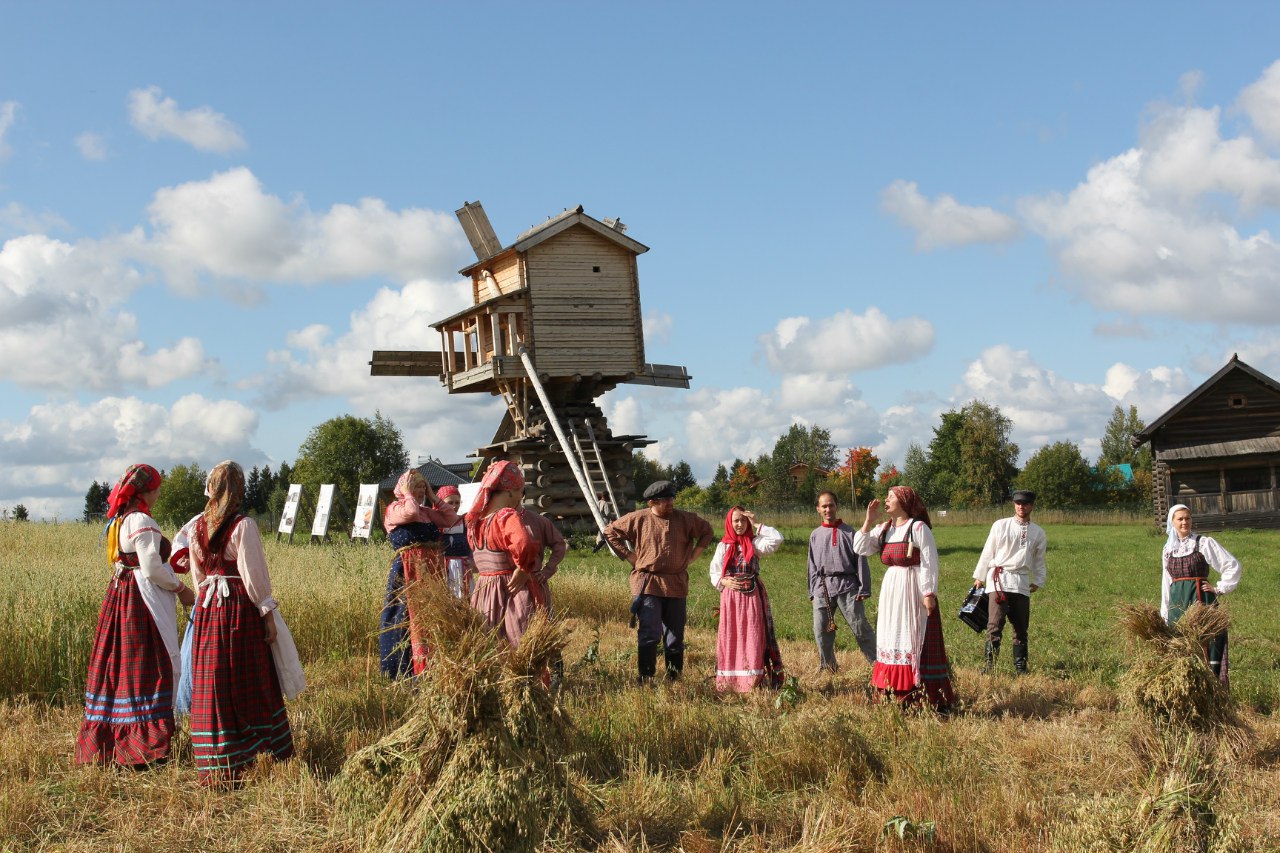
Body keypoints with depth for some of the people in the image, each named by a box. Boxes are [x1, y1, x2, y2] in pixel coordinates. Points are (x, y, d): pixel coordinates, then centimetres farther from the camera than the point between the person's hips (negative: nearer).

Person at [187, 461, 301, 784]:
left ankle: (216, 763, 14)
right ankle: (261, 752, 12)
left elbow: (198, 575, 13)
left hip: (208, 608, 5)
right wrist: (268, 614, -7)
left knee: (212, 682, 9)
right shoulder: (243, 526, -11)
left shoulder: (199, 527, 6)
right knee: (251, 682, 5)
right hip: (241, 606, -5)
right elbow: (253, 574, -12)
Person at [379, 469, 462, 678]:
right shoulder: (394, 509, -2)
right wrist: (407, 493, -6)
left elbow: (451, 519, 13)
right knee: (413, 616, -9)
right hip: (408, 571, -7)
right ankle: (409, 669, -6)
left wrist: (432, 497, 12)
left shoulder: (427, 511, 19)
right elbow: (411, 513, -24)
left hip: (433, 570, 7)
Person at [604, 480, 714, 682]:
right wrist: (630, 556, 1)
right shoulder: (638, 519, -3)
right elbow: (611, 532, 8)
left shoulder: (685, 519, 4)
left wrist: (692, 556, 10)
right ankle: (645, 679, -5)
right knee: (649, 634, -11)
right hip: (648, 584, -3)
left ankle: (674, 679, 17)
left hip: (676, 584, 3)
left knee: (675, 635, 8)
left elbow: (706, 531, 20)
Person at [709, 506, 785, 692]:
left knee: (752, 637, -4)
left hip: (752, 595, -1)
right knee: (730, 637, 3)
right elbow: (714, 573, 9)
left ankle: (752, 681, -3)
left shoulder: (755, 542, 4)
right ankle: (729, 682, 9)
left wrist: (756, 524, -6)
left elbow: (777, 539, -12)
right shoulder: (723, 546, 9)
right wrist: (724, 582, -11)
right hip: (730, 596, 2)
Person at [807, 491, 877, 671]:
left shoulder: (848, 532, 3)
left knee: (860, 627, -6)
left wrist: (864, 588, -6)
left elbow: (860, 561, 0)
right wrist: (813, 592, 9)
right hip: (823, 588, 3)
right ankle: (827, 667, 19)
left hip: (847, 586, -3)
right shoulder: (815, 535, 12)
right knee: (821, 630, 5)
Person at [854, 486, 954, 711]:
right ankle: (896, 696, 18)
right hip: (890, 591, 8)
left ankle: (928, 699, 0)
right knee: (892, 640, 10)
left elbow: (929, 563, -13)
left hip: (913, 593, -8)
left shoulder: (918, 527, -10)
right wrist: (869, 519, 0)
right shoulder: (884, 529, 12)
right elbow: (861, 548, 4)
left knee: (916, 643, -6)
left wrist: (929, 593, -17)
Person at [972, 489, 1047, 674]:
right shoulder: (1001, 525, 4)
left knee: (1021, 627, 7)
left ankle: (1020, 666, 16)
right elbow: (988, 552, 7)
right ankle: (989, 665, -10)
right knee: (995, 624, -11)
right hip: (999, 579, -3)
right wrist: (979, 577, 8)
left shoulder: (1038, 532, 11)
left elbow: (1039, 560, 19)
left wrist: (1037, 581, 10)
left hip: (1022, 582, 3)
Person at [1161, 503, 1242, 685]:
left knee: (1207, 649, -7)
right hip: (1177, 604, 4)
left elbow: (1233, 566, -1)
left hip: (1201, 600, -4)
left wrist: (1220, 588, -4)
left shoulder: (1204, 543, -1)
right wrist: (1165, 614, 18)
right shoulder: (1168, 549, 12)